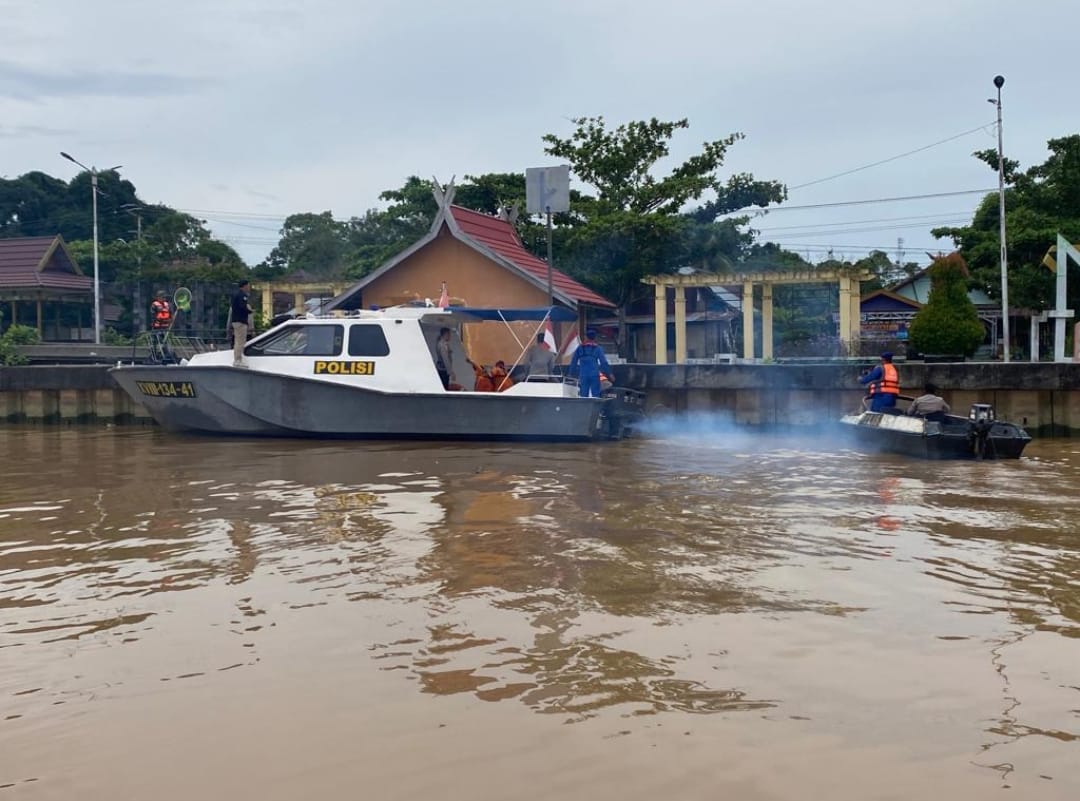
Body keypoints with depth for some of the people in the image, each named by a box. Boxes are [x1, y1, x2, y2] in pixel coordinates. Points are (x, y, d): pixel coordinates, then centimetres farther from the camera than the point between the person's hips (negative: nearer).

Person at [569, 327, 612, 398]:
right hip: (594, 375, -2)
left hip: (583, 376, 2)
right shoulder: (598, 348, 1)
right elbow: (604, 362, -3)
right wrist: (609, 373, 5)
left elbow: (573, 362, 9)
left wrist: (572, 374, 19)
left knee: (583, 396, 3)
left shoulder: (580, 348, 7)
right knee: (596, 396, 0)